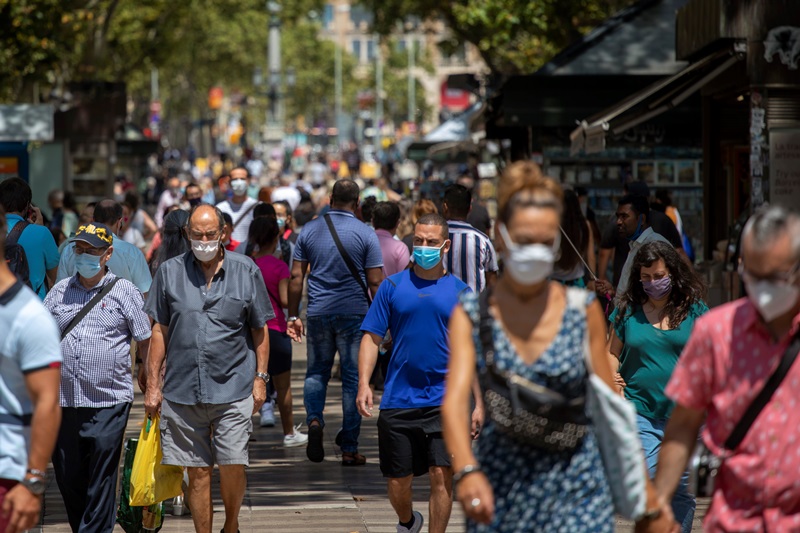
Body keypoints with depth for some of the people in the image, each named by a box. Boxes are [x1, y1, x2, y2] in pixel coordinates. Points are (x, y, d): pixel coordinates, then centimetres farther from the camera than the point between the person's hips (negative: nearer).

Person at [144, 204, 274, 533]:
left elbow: (260, 330, 9)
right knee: (198, 472, 3)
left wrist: (260, 378, 3)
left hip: (233, 389, -1)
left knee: (232, 466, -6)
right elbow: (160, 331, 10)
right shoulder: (170, 272, 6)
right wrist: (153, 384, 6)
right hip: (182, 390, 1)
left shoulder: (245, 271, 4)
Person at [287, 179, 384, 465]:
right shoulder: (365, 234, -4)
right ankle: (349, 449, 4)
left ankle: (314, 419, -10)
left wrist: (293, 315, 10)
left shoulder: (310, 230, 4)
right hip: (354, 313, -2)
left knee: (316, 372, 18)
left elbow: (296, 276, 4)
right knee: (353, 379, 4)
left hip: (318, 313, 2)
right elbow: (375, 283, -6)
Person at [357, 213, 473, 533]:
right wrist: (363, 384, -8)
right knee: (398, 482, 9)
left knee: (441, 475, -11)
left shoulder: (459, 291, 5)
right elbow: (372, 338, 5)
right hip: (398, 399, 1)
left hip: (444, 399, -1)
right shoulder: (393, 286, 5)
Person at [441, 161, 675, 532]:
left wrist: (643, 488, 1)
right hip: (499, 488, 1)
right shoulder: (472, 312, -2)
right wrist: (466, 471, -33)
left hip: (576, 490, -1)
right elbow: (455, 400, -15)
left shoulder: (583, 310, 0)